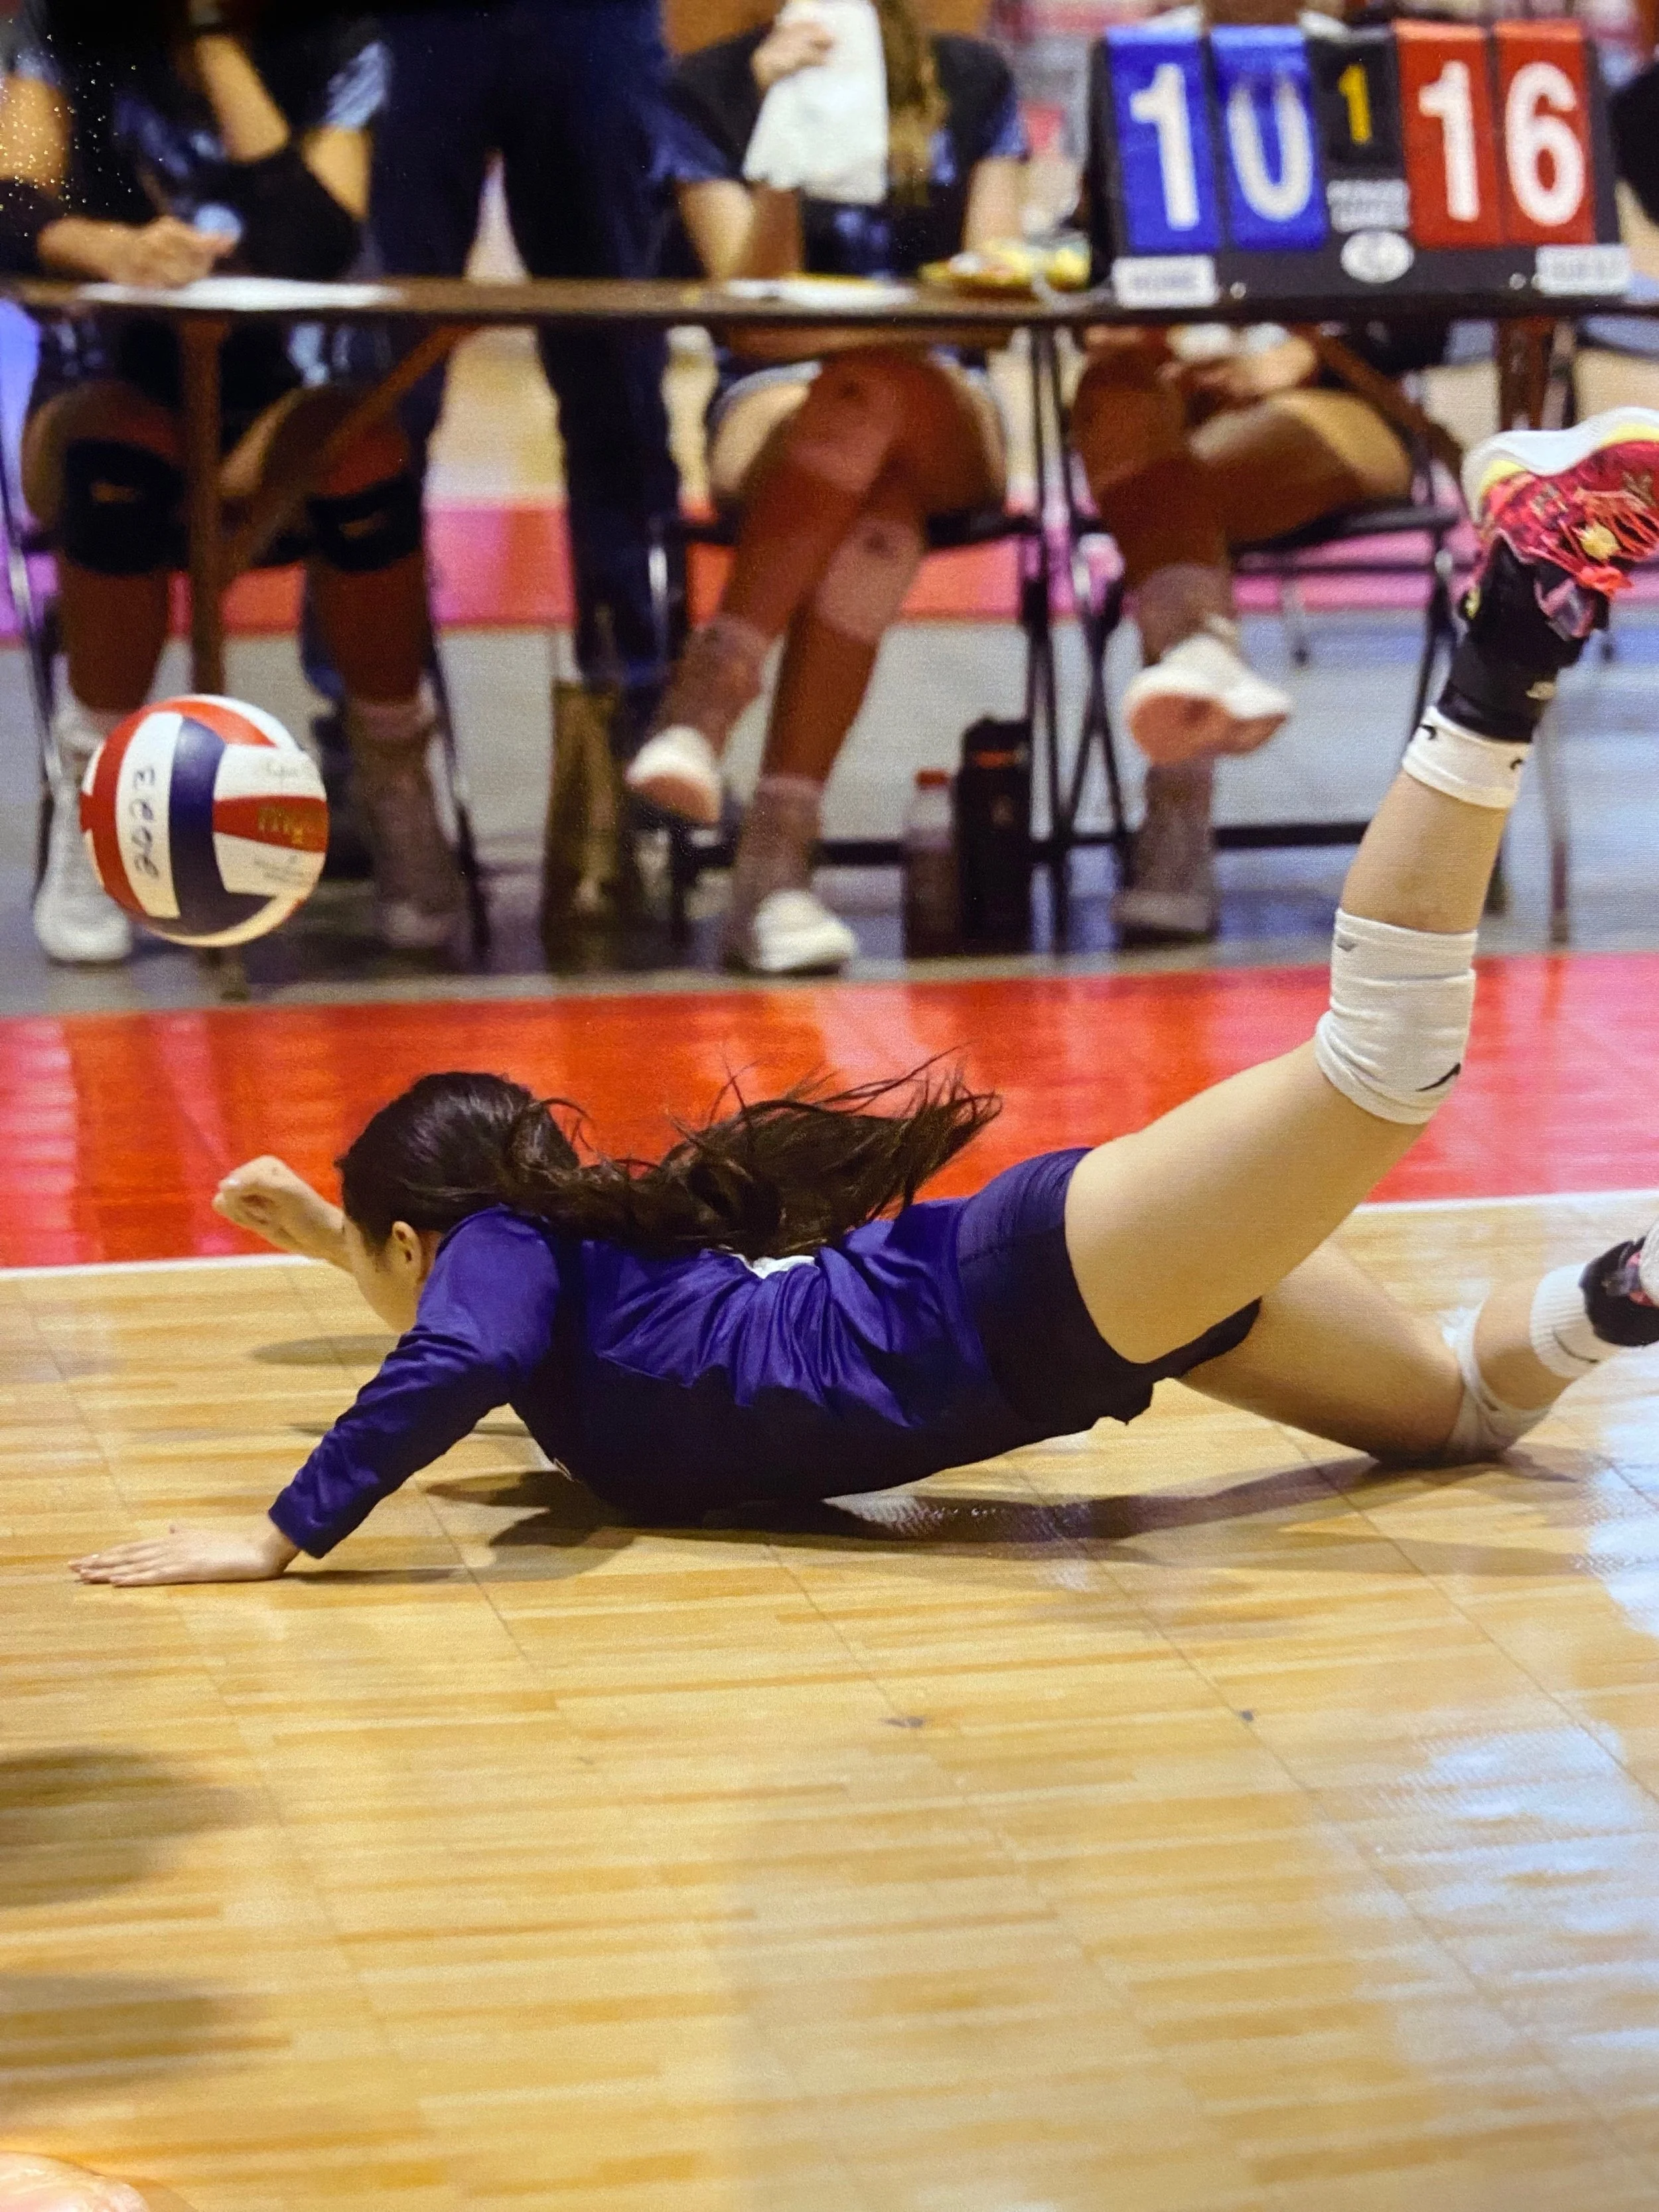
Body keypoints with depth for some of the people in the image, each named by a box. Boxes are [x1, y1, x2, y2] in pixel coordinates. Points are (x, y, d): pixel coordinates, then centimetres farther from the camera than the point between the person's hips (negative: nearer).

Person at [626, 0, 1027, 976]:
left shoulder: (973, 80, 12)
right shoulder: (710, 91, 6)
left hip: (944, 408, 1)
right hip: (775, 403, -1)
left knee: (874, 385, -39)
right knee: (874, 532, -40)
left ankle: (712, 688, -46)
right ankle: (778, 858, -47)